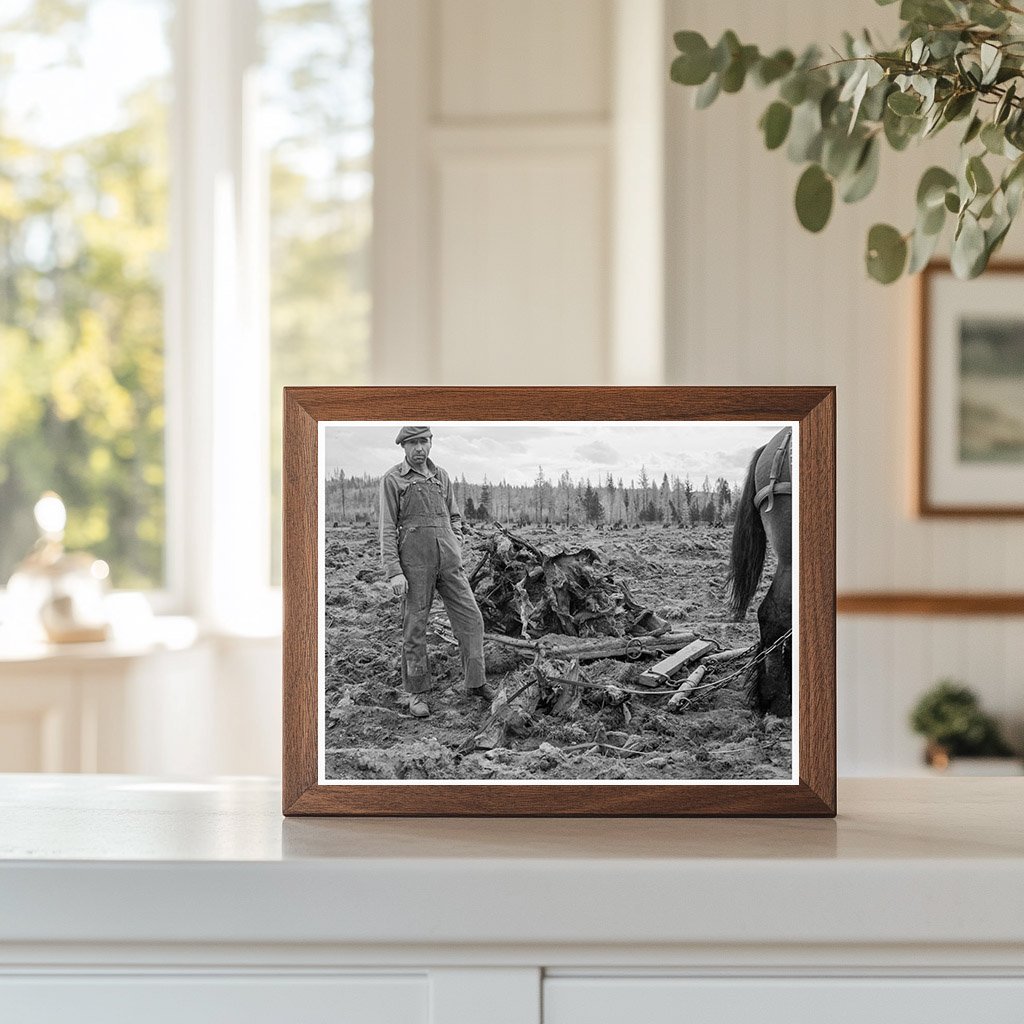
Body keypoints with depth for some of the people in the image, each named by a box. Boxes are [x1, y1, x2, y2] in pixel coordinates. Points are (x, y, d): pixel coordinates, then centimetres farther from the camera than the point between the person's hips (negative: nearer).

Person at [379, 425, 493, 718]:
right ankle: (416, 693, 10)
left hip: (448, 561, 4)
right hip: (414, 562, -4)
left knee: (470, 618, 0)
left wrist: (457, 550, 8)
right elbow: (387, 529, -7)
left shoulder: (441, 476, 12)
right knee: (415, 627, 1)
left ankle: (475, 682, 10)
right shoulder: (392, 480, -3)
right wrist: (394, 572, -14)